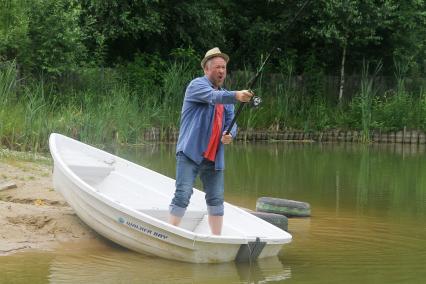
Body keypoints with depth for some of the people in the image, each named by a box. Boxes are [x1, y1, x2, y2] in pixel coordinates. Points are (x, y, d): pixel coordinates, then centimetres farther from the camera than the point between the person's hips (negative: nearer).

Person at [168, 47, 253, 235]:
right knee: (183, 194, -14)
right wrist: (236, 96, -41)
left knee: (216, 199, 9)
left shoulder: (226, 96, 20)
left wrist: (229, 135, -10)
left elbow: (231, 122, 14)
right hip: (190, 153, -7)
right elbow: (213, 97, -24)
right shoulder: (197, 85, -3)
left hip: (214, 157, 7)